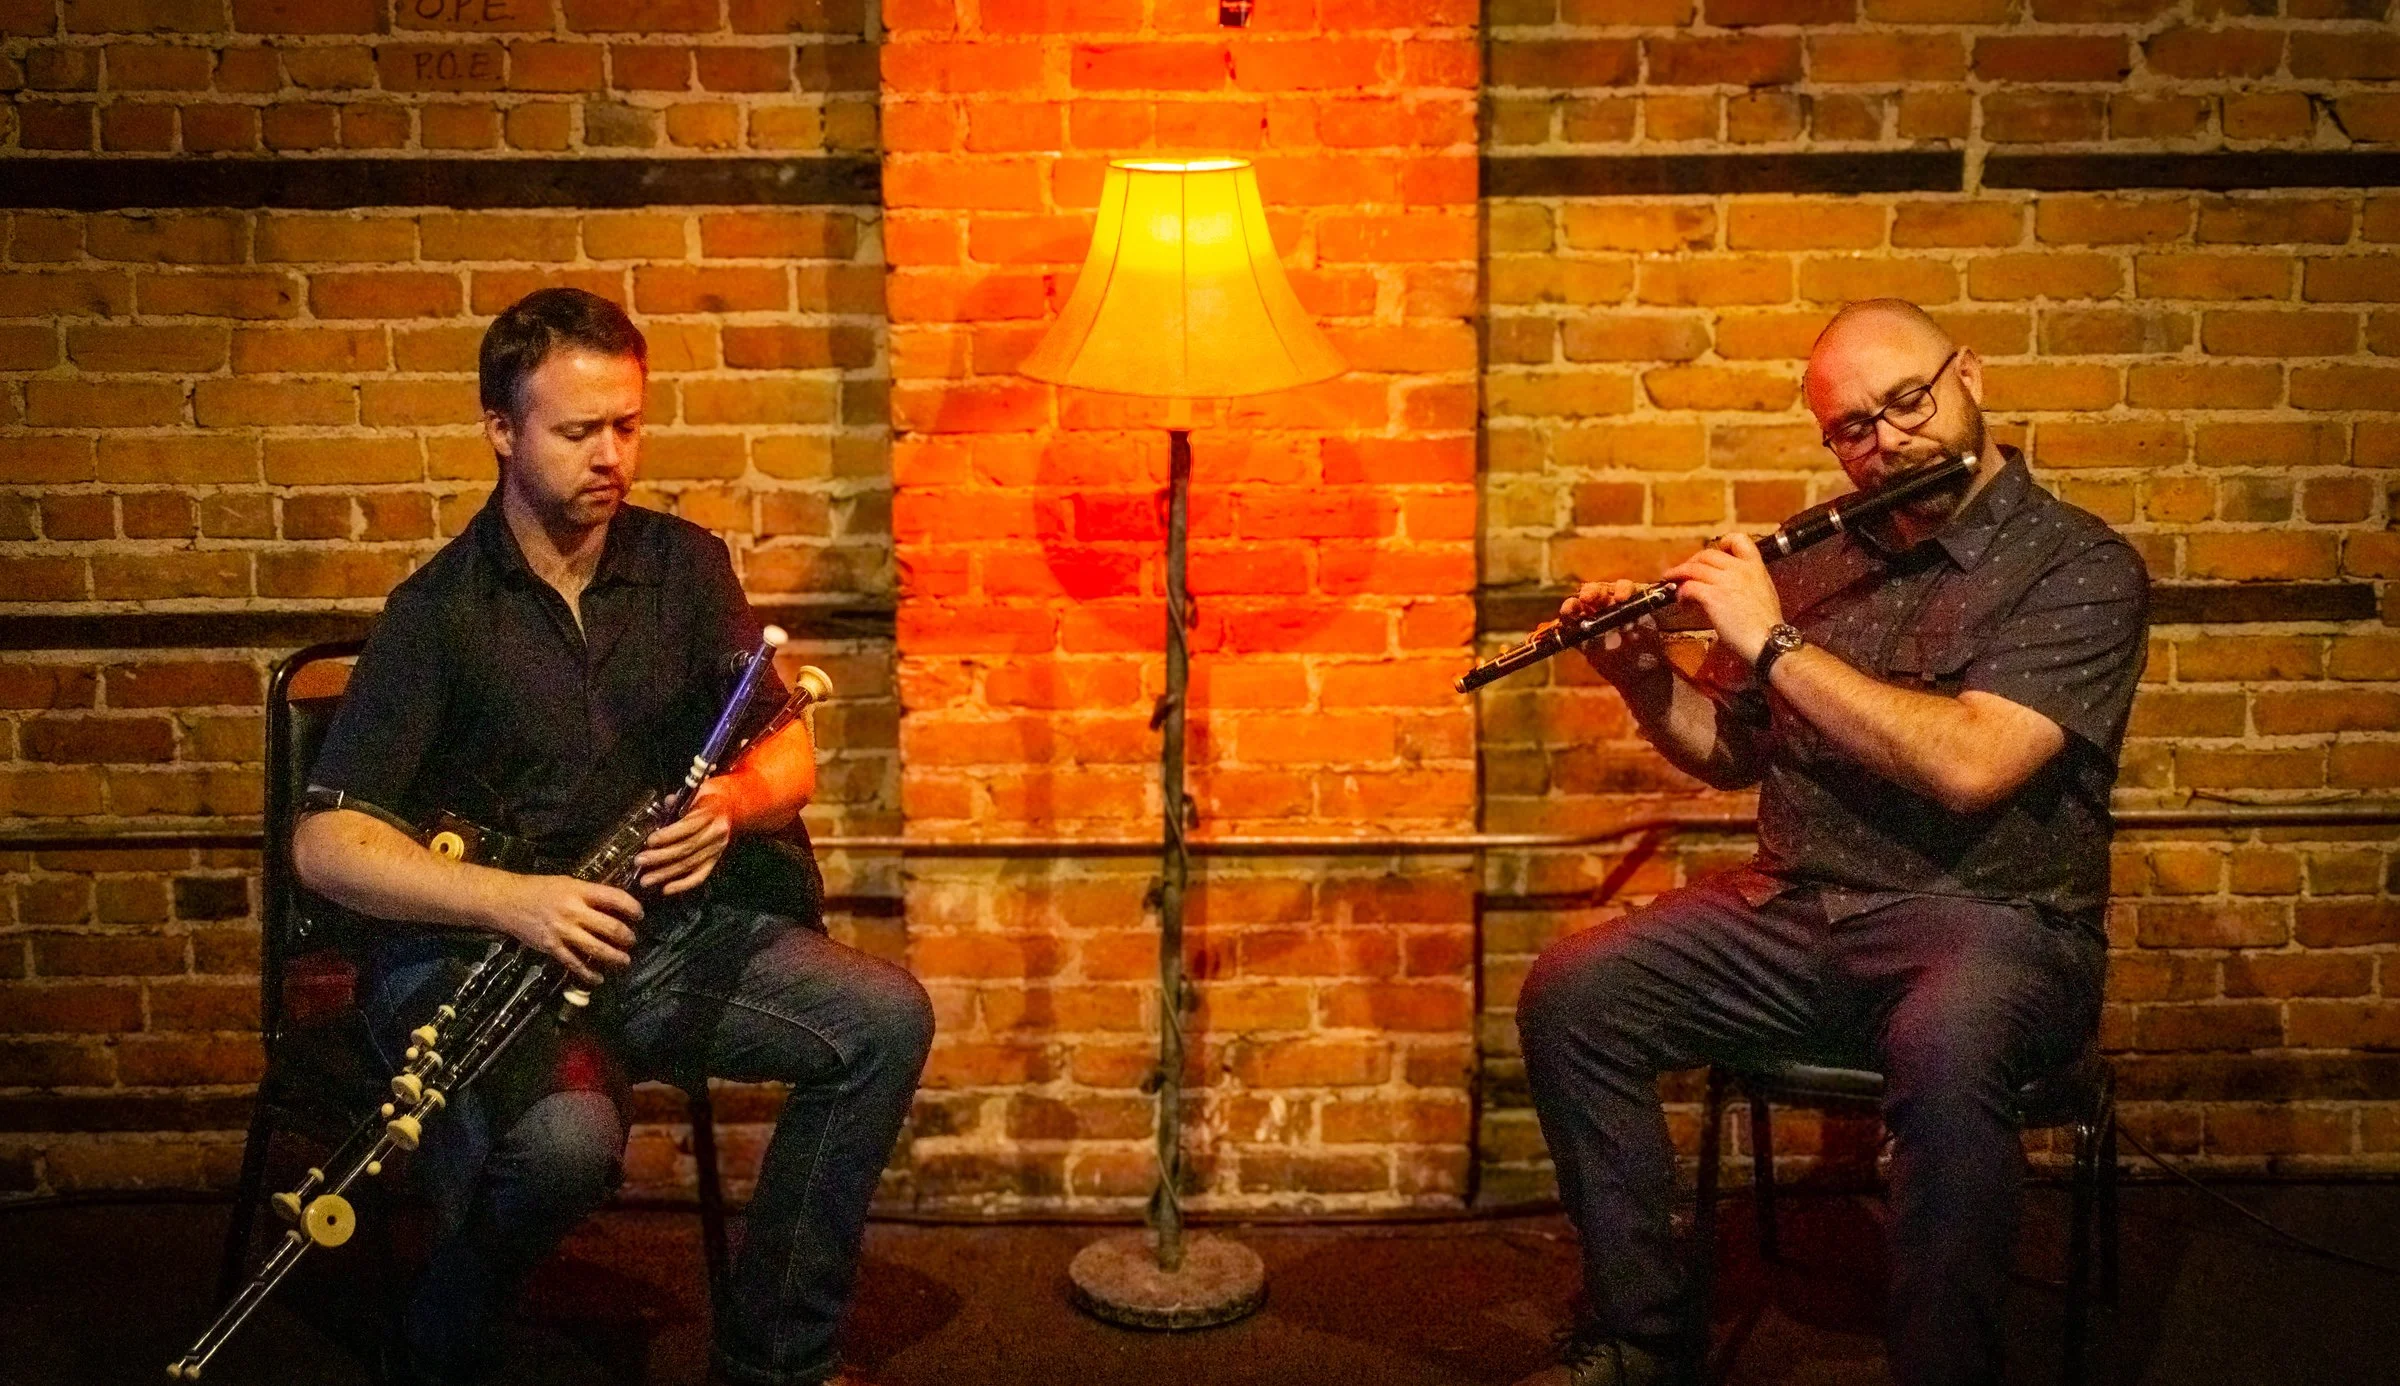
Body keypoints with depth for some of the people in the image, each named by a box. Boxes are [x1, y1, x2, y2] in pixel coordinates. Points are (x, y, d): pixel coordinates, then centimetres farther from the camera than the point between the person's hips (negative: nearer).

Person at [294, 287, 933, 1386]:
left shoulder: (685, 565, 6)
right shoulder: (437, 612, -8)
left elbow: (790, 758, 6)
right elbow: (325, 843, -14)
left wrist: (733, 800, -19)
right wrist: (513, 900, -30)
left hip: (662, 925, 5)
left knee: (887, 1019, -15)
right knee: (568, 1136, -36)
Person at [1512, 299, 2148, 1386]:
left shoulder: (2082, 569, -5)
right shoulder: (1818, 560, 12)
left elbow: (1968, 764, -22)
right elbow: (1731, 753, 21)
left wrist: (1774, 641, -16)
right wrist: (1641, 675, 1)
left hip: (1986, 920, -5)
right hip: (1793, 911, 6)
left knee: (1943, 1052, -39)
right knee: (1569, 995, -15)